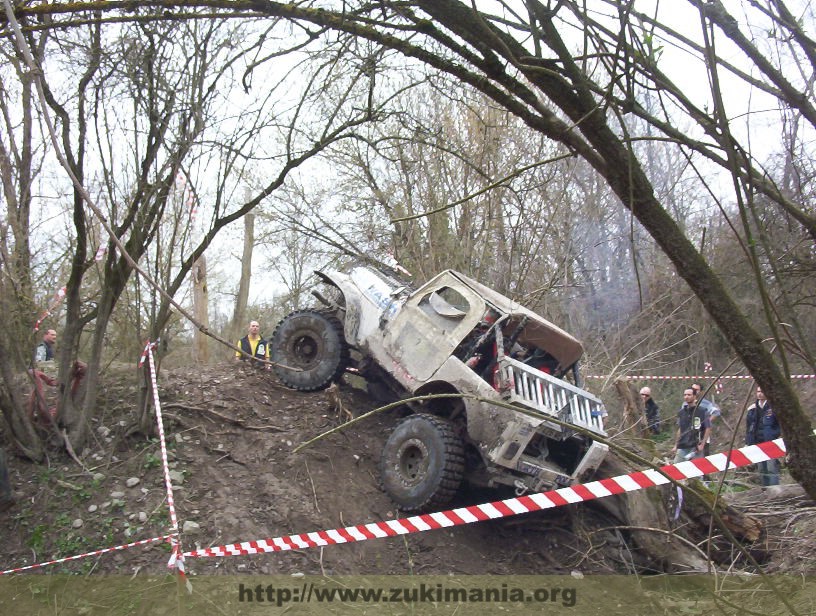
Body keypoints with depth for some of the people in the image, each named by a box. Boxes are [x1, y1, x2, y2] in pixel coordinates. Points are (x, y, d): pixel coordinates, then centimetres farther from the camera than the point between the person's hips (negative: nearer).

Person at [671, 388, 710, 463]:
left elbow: (708, 428, -2)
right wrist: (676, 445, 16)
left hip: (696, 448, -4)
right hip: (682, 448, 4)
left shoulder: (701, 411, -3)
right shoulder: (681, 412, 10)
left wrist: (702, 444, -8)